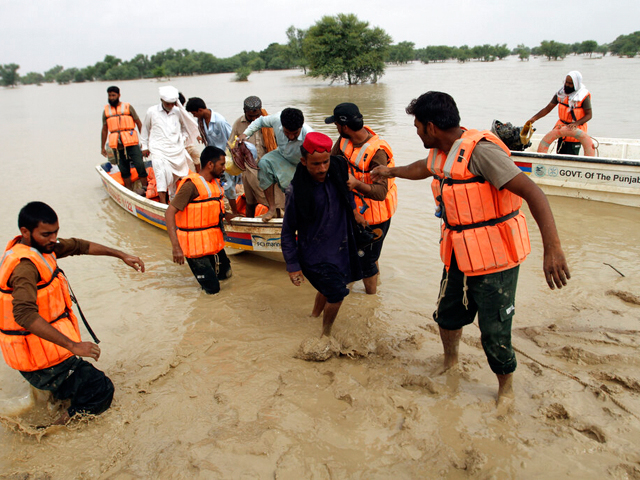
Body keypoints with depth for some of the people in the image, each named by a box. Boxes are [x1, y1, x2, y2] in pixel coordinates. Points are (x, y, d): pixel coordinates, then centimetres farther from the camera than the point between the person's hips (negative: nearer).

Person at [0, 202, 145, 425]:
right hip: (43, 361, -10)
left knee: (89, 376, 30)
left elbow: (79, 246, 15)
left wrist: (122, 255, 15)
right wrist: (73, 345, -43)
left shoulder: (41, 245, 1)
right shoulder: (25, 266, -28)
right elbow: (25, 314, -41)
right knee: (101, 390, -7)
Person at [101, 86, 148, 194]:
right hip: (116, 145, 3)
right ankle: (130, 191, 13)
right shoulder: (106, 111, 12)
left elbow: (139, 123, 5)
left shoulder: (128, 107, 5)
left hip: (131, 142, -3)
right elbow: (105, 129, 18)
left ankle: (145, 188, -4)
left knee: (139, 165, -12)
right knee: (124, 170, 6)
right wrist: (103, 147, 18)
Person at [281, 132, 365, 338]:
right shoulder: (296, 191, -23)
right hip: (315, 253, -6)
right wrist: (293, 266, -11)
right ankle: (325, 334, 16)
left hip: (341, 246, 6)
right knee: (337, 292, -9)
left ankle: (314, 316, 48)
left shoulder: (338, 168, -10)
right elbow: (288, 231, -13)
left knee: (329, 288, 20)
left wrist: (353, 210, 23)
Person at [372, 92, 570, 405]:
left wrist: (552, 248, -39)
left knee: (495, 334, 2)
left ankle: (506, 387, 29)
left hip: (494, 260, -8)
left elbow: (532, 193, -29)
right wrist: (392, 171, 47)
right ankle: (450, 362, 49)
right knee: (447, 317, 20)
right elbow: (424, 168, 31)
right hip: (459, 258, 8)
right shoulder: (441, 154, 5)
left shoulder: (480, 150, -23)